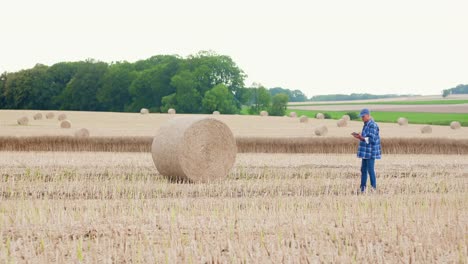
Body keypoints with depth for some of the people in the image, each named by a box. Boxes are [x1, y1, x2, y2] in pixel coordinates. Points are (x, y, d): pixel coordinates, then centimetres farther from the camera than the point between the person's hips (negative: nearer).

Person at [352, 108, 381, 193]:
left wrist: (361, 137, -25)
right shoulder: (366, 125, 15)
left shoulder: (373, 125, -15)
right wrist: (359, 137, 5)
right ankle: (362, 188, 12)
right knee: (363, 169, 9)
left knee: (370, 170, -8)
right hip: (366, 152, 10)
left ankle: (374, 188, -3)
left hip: (371, 152, -10)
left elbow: (372, 139, -20)